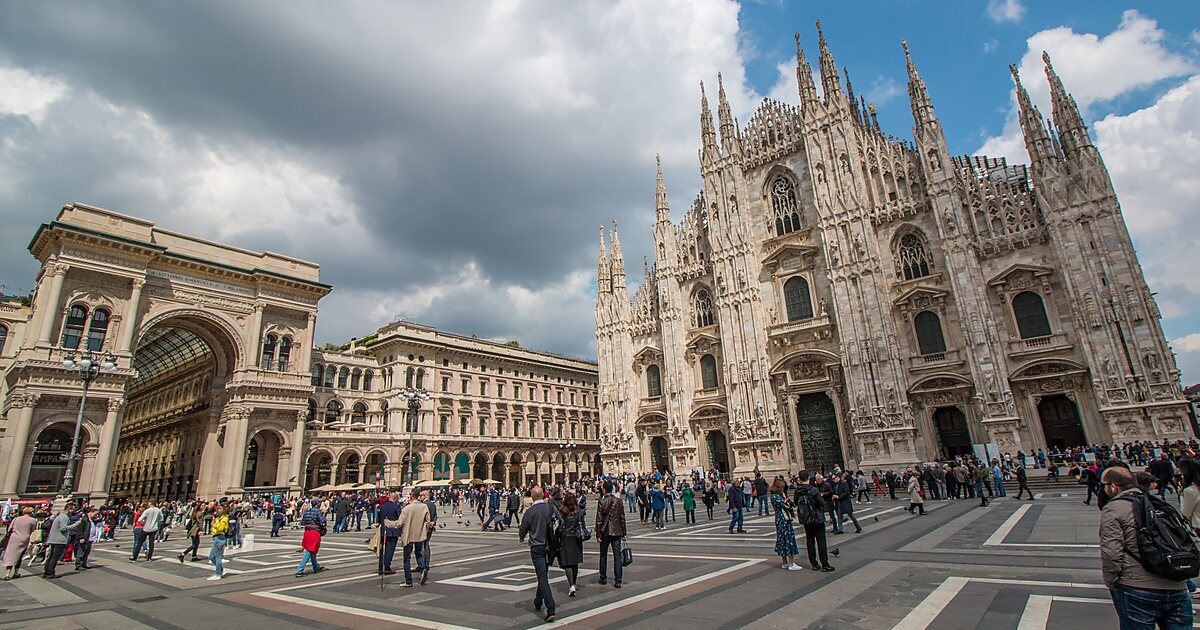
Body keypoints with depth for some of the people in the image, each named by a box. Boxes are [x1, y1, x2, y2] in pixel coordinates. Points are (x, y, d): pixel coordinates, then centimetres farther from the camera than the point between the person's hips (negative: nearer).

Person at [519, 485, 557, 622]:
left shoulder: (530, 511, -14)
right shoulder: (551, 508, -5)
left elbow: (523, 530, -4)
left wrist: (521, 538, 19)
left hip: (536, 547, -4)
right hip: (549, 547, 4)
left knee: (543, 578, -4)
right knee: (544, 575, 22)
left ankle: (551, 610, -12)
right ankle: (538, 602, 40)